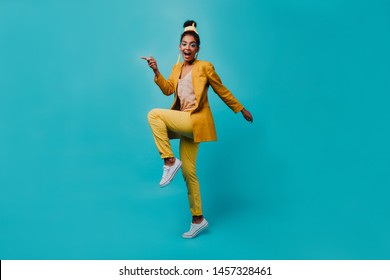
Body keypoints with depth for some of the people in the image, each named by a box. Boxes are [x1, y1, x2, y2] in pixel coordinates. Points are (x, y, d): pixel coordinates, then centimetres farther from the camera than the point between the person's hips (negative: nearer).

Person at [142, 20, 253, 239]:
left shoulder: (205, 67, -2)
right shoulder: (177, 68, 16)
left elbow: (222, 91, 4)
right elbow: (168, 89, 5)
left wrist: (241, 109, 8)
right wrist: (156, 71, -8)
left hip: (196, 121, -7)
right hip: (184, 123, 7)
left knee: (154, 114, -23)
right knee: (188, 172, 8)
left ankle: (170, 161, -15)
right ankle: (198, 219, 19)